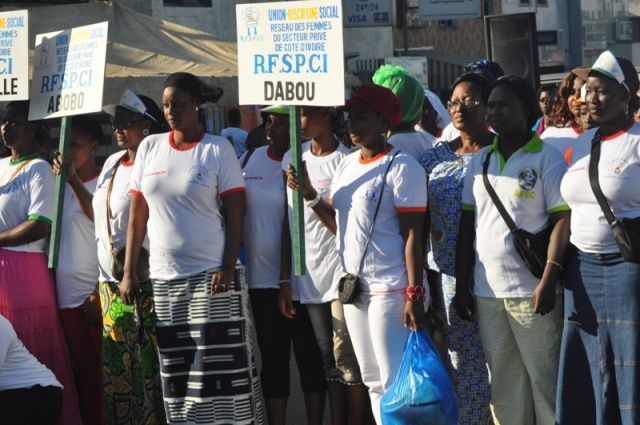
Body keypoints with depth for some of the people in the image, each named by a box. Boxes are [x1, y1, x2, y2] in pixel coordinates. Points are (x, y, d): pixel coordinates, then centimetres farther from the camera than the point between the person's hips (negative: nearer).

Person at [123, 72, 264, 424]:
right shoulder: (149, 147, 9)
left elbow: (235, 215, -5)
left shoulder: (217, 150, -2)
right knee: (175, 374, 5)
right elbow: (138, 214, 10)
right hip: (163, 280, 4)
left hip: (212, 277, -4)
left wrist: (228, 269, -14)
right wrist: (129, 272, 5)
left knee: (223, 369, -5)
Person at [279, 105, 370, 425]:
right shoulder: (292, 159, 10)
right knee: (329, 362, 8)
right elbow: (288, 223, 11)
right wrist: (285, 280, 10)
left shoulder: (347, 160, -5)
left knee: (347, 361, -5)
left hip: (342, 273, -5)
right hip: (308, 275, 5)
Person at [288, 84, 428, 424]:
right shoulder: (347, 165, 13)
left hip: (389, 290, -8)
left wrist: (414, 294, -18)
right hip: (354, 287, 8)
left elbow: (412, 234, -13)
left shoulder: (402, 167, -10)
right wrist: (310, 195, 3)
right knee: (373, 381, 12)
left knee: (396, 382, -7)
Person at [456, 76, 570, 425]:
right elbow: (468, 225, 13)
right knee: (503, 384, 10)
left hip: (531, 291, -5)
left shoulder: (546, 158, -4)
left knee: (544, 382, -1)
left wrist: (548, 281, -18)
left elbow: (563, 221, -9)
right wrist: (462, 285, 9)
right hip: (486, 292, 5)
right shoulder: (480, 160, 12)